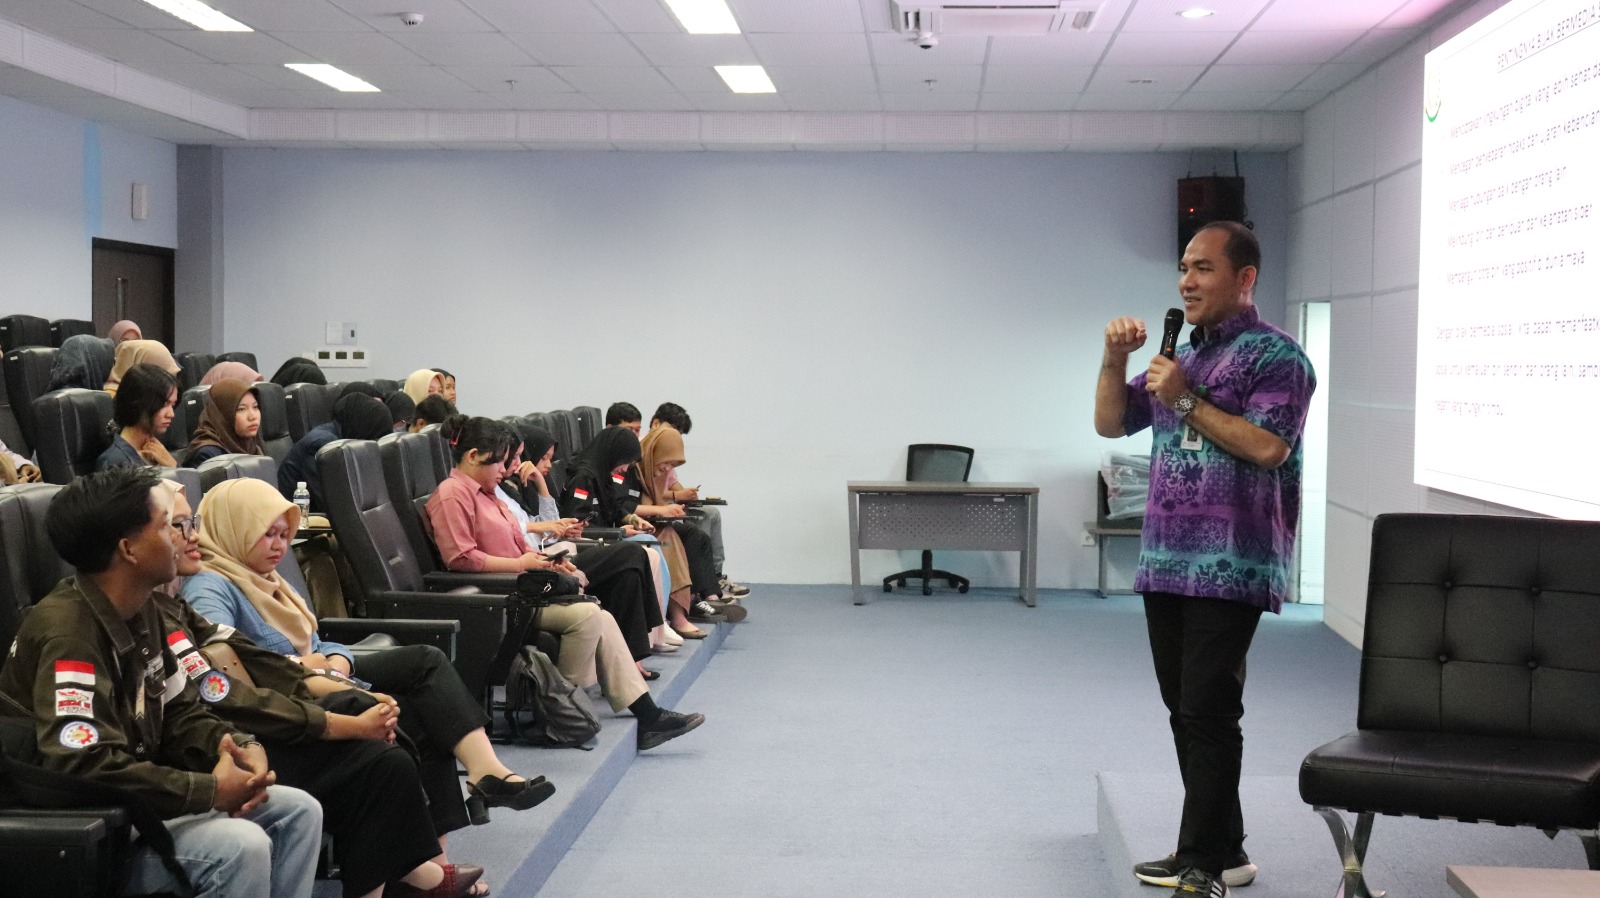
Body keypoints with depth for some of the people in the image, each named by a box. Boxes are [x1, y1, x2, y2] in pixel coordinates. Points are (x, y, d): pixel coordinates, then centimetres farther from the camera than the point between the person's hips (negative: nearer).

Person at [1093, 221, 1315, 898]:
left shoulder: (1273, 354, -6)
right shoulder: (1182, 355, 19)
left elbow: (1268, 446, -19)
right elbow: (1111, 423, 19)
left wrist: (1186, 401, -15)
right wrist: (1115, 360, 3)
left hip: (1229, 569, -8)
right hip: (1166, 563, 8)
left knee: (1208, 715, -8)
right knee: (1186, 713, 12)